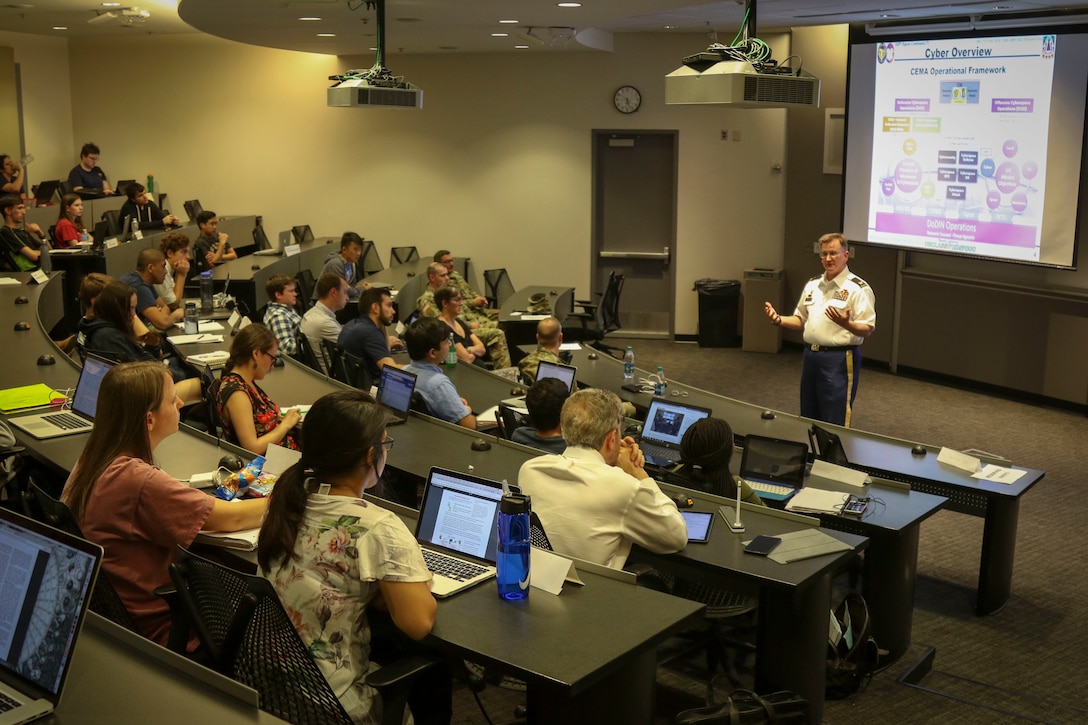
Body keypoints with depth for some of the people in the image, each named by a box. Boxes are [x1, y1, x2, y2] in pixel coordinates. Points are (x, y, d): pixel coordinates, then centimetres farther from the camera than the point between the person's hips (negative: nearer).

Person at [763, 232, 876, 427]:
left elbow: (867, 329, -13)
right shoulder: (812, 285, 13)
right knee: (809, 418, 15)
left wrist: (846, 323, -32)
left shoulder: (858, 289, -8)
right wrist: (779, 320, 2)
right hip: (811, 355, 7)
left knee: (835, 423, -6)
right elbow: (801, 320, 20)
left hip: (839, 359, -7)